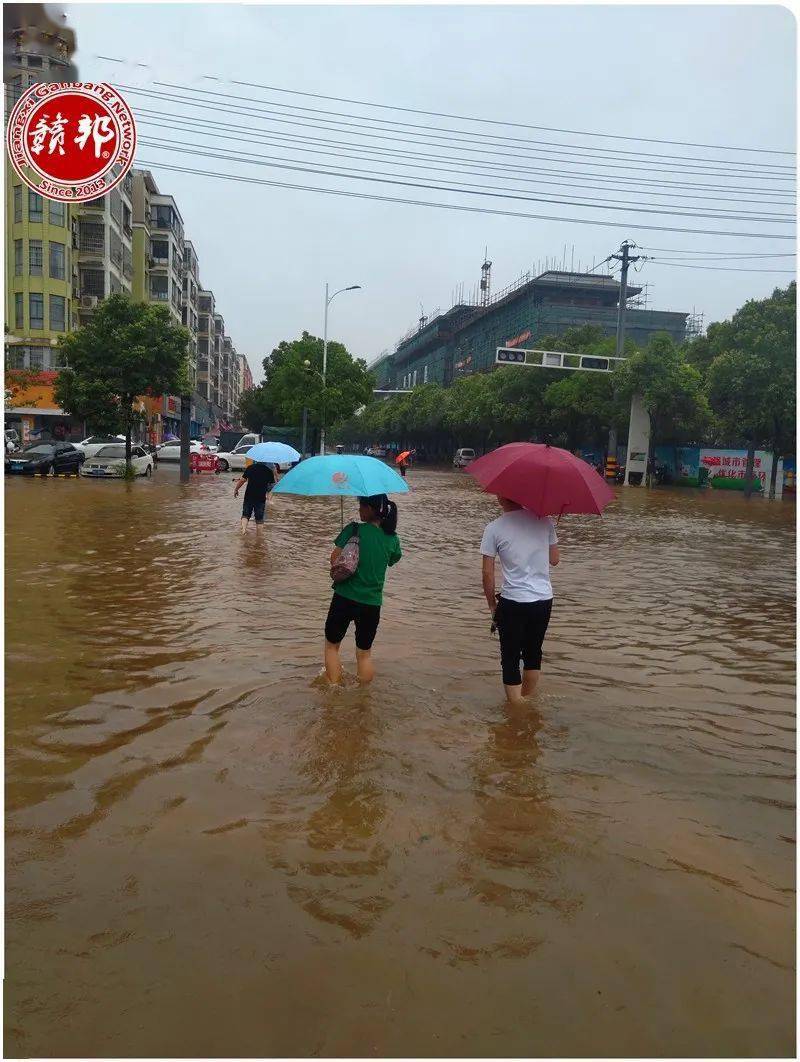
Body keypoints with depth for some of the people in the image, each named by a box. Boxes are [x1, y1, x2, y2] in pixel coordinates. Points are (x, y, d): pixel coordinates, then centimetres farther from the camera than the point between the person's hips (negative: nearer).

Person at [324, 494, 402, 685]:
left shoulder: (354, 529, -12)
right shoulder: (392, 538, -1)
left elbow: (334, 558, -12)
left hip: (345, 597, -3)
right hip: (372, 603, 3)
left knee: (332, 645, 18)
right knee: (364, 653, 18)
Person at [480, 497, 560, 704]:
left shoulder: (494, 528, -9)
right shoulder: (544, 520, -1)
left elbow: (488, 572, -7)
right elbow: (554, 559, 9)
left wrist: (491, 604, 5)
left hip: (513, 603, -4)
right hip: (544, 600, 4)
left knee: (510, 660, 9)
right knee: (533, 654, 21)